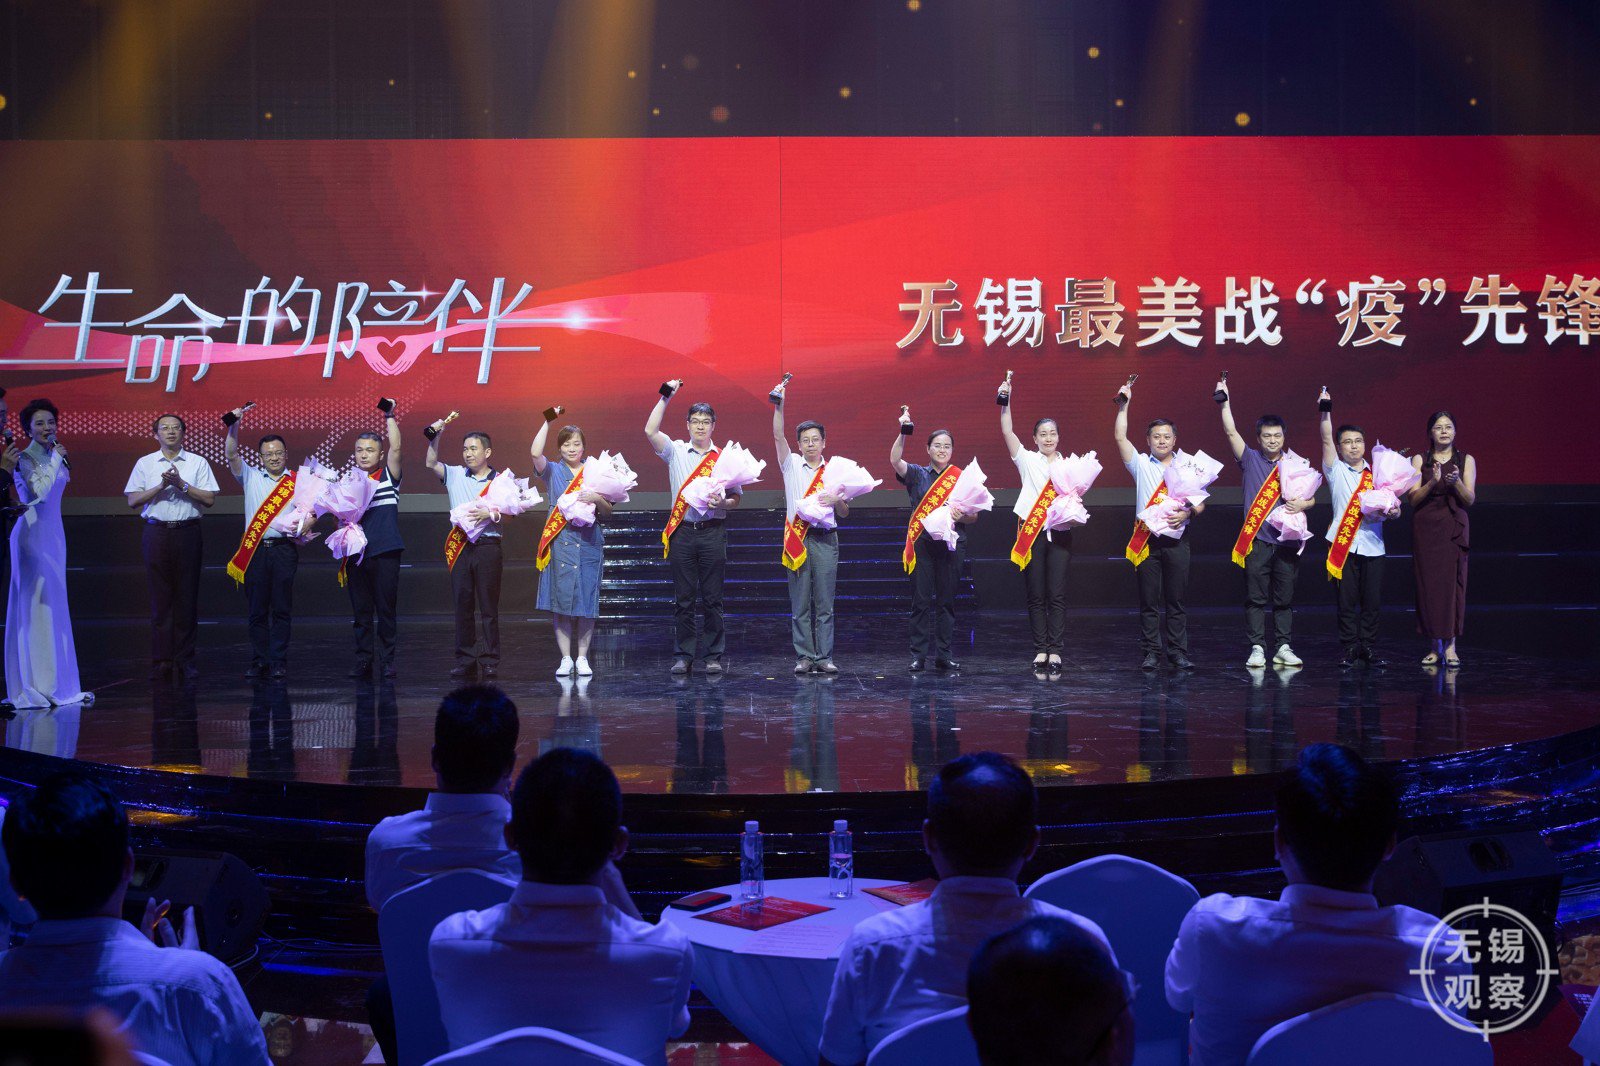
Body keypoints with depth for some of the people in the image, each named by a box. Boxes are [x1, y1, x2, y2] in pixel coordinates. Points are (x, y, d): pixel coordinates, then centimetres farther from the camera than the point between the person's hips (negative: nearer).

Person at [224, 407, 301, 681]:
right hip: (254, 550, 1)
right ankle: (258, 661, 7)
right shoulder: (251, 477, 12)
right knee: (257, 608, 2)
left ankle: (279, 662, 3)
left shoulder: (297, 481, 10)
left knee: (281, 608, 0)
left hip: (284, 549, -1)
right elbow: (230, 455, 1)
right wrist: (234, 426, -10)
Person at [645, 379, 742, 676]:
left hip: (713, 531, 0)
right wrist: (665, 396, -6)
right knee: (683, 598, 3)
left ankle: (713, 656, 7)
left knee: (712, 598, 2)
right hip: (682, 531, 0)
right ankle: (684, 655, 9)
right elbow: (650, 431, -6)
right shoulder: (675, 451, 8)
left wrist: (723, 503, -12)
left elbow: (736, 497, 10)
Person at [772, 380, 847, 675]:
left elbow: (844, 513, 11)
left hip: (825, 540, 1)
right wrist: (779, 405, -17)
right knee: (799, 604, -1)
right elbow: (778, 437, -7)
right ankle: (803, 657, 2)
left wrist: (837, 500, -11)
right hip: (797, 538, -1)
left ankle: (824, 657, 2)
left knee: (824, 603, 0)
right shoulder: (791, 465, 9)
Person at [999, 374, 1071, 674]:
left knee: (1057, 595, -2)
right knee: (1036, 595, 1)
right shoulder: (1028, 460, 7)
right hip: (1032, 532, 0)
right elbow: (1007, 431, -4)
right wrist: (1005, 402, -15)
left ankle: (1056, 652, 0)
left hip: (1059, 533, 1)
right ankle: (1041, 650, 6)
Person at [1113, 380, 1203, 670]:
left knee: (1176, 600, 2)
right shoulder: (1141, 463, 6)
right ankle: (1151, 653, 5)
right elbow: (1119, 437, -5)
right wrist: (1123, 405, -11)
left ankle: (1179, 653, 7)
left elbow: (1200, 502, 7)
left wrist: (1187, 513, -13)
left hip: (1176, 539, 0)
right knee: (1149, 600, 1)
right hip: (1146, 538, 0)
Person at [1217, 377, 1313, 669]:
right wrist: (1225, 402, -12)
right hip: (1257, 539, -1)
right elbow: (1231, 432, -5)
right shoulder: (1250, 459, 6)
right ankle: (1257, 648, 3)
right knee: (1255, 597, -1)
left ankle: (1282, 648, 11)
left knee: (1285, 598, 5)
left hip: (1287, 540, 2)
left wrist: (1301, 504, -10)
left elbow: (1310, 499, 12)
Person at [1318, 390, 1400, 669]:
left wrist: (1393, 511, -11)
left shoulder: (1376, 474, 14)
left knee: (1372, 601, 2)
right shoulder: (1336, 471, 7)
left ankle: (1368, 647, 10)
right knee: (1347, 601, -1)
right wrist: (1324, 411, -17)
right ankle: (1349, 649, 5)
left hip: (1373, 544, 2)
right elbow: (1326, 439, -5)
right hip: (1343, 543, -2)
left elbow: (1392, 507, 13)